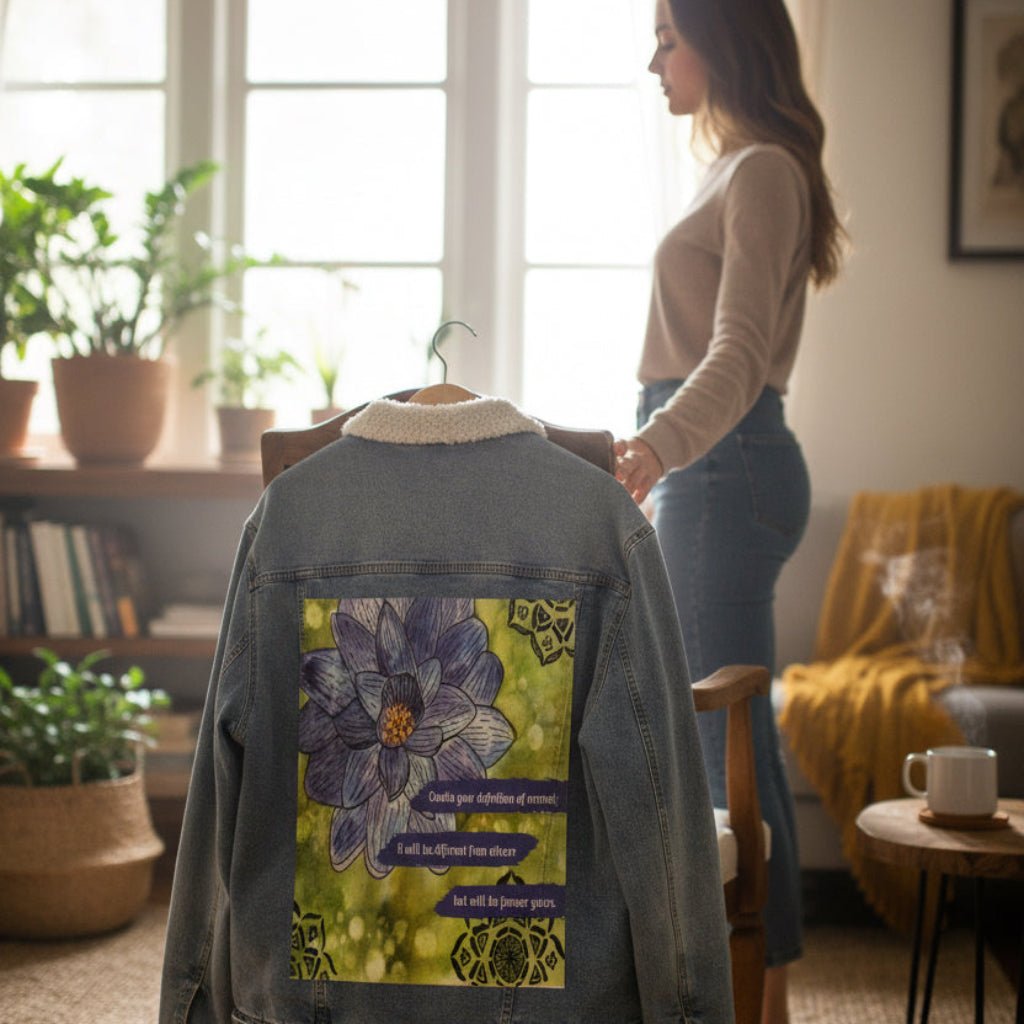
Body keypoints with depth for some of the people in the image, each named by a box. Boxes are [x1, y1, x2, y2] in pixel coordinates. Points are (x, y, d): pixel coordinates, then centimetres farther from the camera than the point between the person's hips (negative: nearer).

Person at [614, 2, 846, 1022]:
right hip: (707, 467, 11)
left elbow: (738, 353, -24)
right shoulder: (737, 169, 19)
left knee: (726, 742, -7)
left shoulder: (764, 172, -12)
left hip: (724, 467, -11)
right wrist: (659, 456, 27)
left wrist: (661, 441, -39)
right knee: (727, 740, 14)